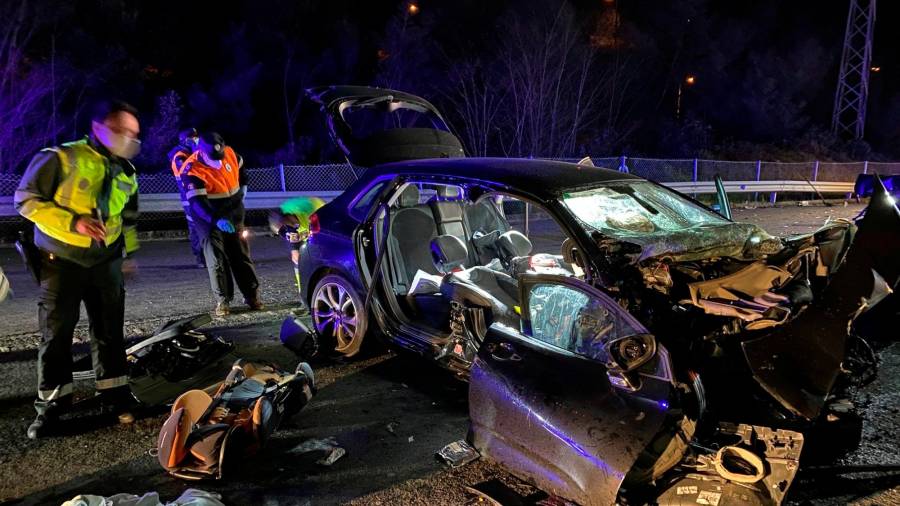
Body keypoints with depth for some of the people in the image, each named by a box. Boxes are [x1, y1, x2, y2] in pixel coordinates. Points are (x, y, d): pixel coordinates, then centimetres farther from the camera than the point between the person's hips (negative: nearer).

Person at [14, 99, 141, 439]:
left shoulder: (127, 173, 7)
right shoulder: (61, 158, -12)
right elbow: (26, 198, -12)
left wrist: (128, 254, 19)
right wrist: (72, 222, -22)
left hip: (106, 262, 5)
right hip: (61, 261, -4)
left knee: (110, 331, 8)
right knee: (56, 334, 3)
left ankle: (115, 393, 19)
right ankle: (52, 402, 16)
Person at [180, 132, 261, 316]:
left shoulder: (230, 154, -9)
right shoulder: (192, 171, -25)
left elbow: (241, 170, 15)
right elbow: (197, 203, -32)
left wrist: (242, 190, 16)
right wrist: (217, 220, -44)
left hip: (233, 214, 4)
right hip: (208, 217, -4)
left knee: (241, 254, 7)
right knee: (216, 258, -5)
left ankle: (252, 294, 14)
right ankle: (222, 300, 3)